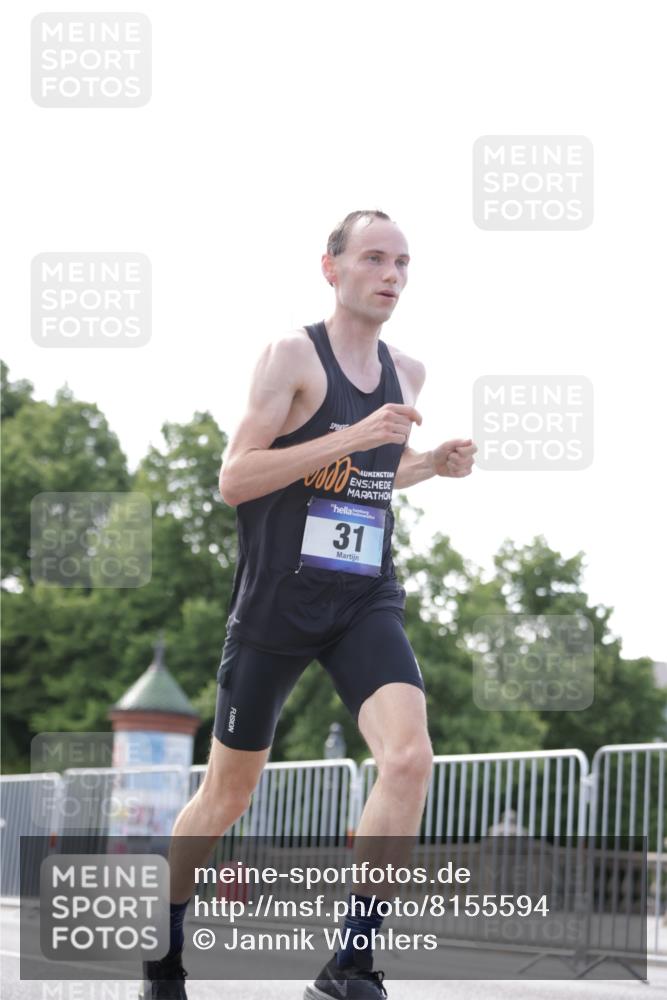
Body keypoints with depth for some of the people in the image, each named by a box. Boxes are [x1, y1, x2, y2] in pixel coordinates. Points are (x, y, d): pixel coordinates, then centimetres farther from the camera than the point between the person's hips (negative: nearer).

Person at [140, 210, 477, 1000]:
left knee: (409, 758, -22)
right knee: (228, 793, 9)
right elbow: (233, 480, -16)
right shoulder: (292, 356, -8)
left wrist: (434, 464, 8)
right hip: (276, 602, -4)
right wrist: (351, 437, -23)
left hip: (366, 602, 4)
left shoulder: (407, 373, 11)